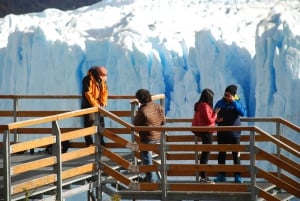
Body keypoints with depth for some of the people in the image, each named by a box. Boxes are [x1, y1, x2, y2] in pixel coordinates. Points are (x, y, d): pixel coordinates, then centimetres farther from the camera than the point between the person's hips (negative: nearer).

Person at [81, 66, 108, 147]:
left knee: (101, 123, 13)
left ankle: (101, 142, 26)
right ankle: (89, 144, -2)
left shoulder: (102, 80, 1)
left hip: (98, 105, 7)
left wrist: (104, 102, -5)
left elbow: (105, 91, 9)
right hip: (89, 105, -7)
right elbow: (87, 93, -23)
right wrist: (95, 104, -23)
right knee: (89, 123, -8)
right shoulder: (88, 79, -21)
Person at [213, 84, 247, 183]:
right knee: (221, 154, 6)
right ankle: (221, 175, 13)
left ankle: (237, 176, 6)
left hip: (234, 133, -2)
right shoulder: (220, 103, 3)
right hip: (222, 133, 2)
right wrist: (217, 119, -11)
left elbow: (243, 113, -19)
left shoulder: (237, 103, -2)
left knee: (236, 155, 0)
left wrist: (234, 102, -22)